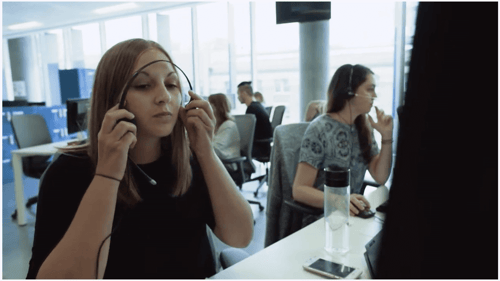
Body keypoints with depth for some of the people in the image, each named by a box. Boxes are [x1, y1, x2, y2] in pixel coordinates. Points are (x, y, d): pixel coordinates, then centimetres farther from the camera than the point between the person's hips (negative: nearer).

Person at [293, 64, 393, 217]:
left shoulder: (363, 127, 4)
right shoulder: (320, 129, -15)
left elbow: (380, 177, 5)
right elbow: (300, 189, -18)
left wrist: (386, 137, -7)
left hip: (352, 212, 7)